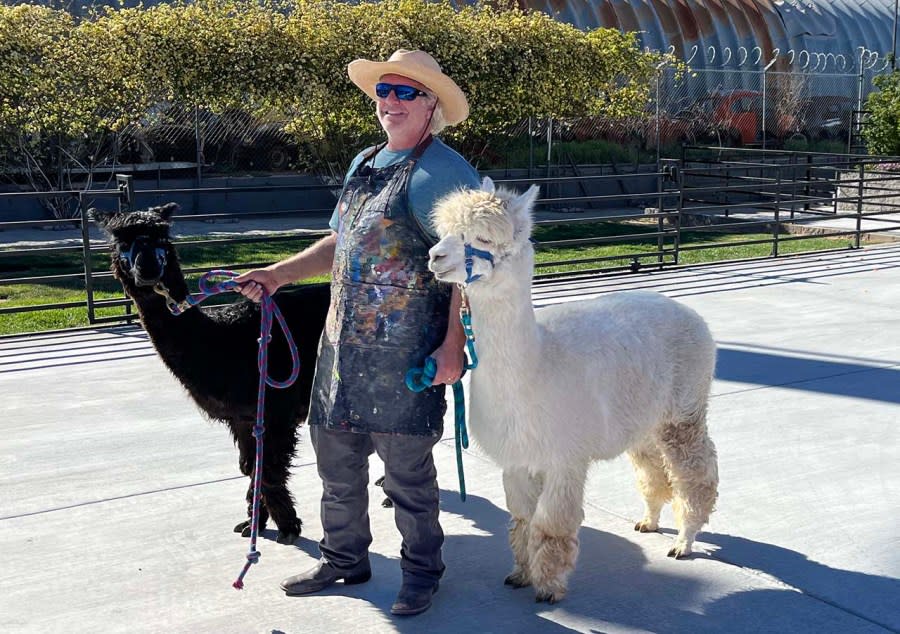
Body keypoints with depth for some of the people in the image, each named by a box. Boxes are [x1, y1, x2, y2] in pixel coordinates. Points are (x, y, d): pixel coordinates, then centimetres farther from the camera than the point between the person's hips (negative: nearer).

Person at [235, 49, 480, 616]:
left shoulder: (445, 171, -9)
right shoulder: (363, 163, 16)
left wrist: (452, 346, -18)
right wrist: (279, 274, 16)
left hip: (406, 353, -8)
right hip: (344, 342, 8)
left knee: (407, 465, 3)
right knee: (335, 453, 15)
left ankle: (422, 571, 23)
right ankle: (344, 558, 34)